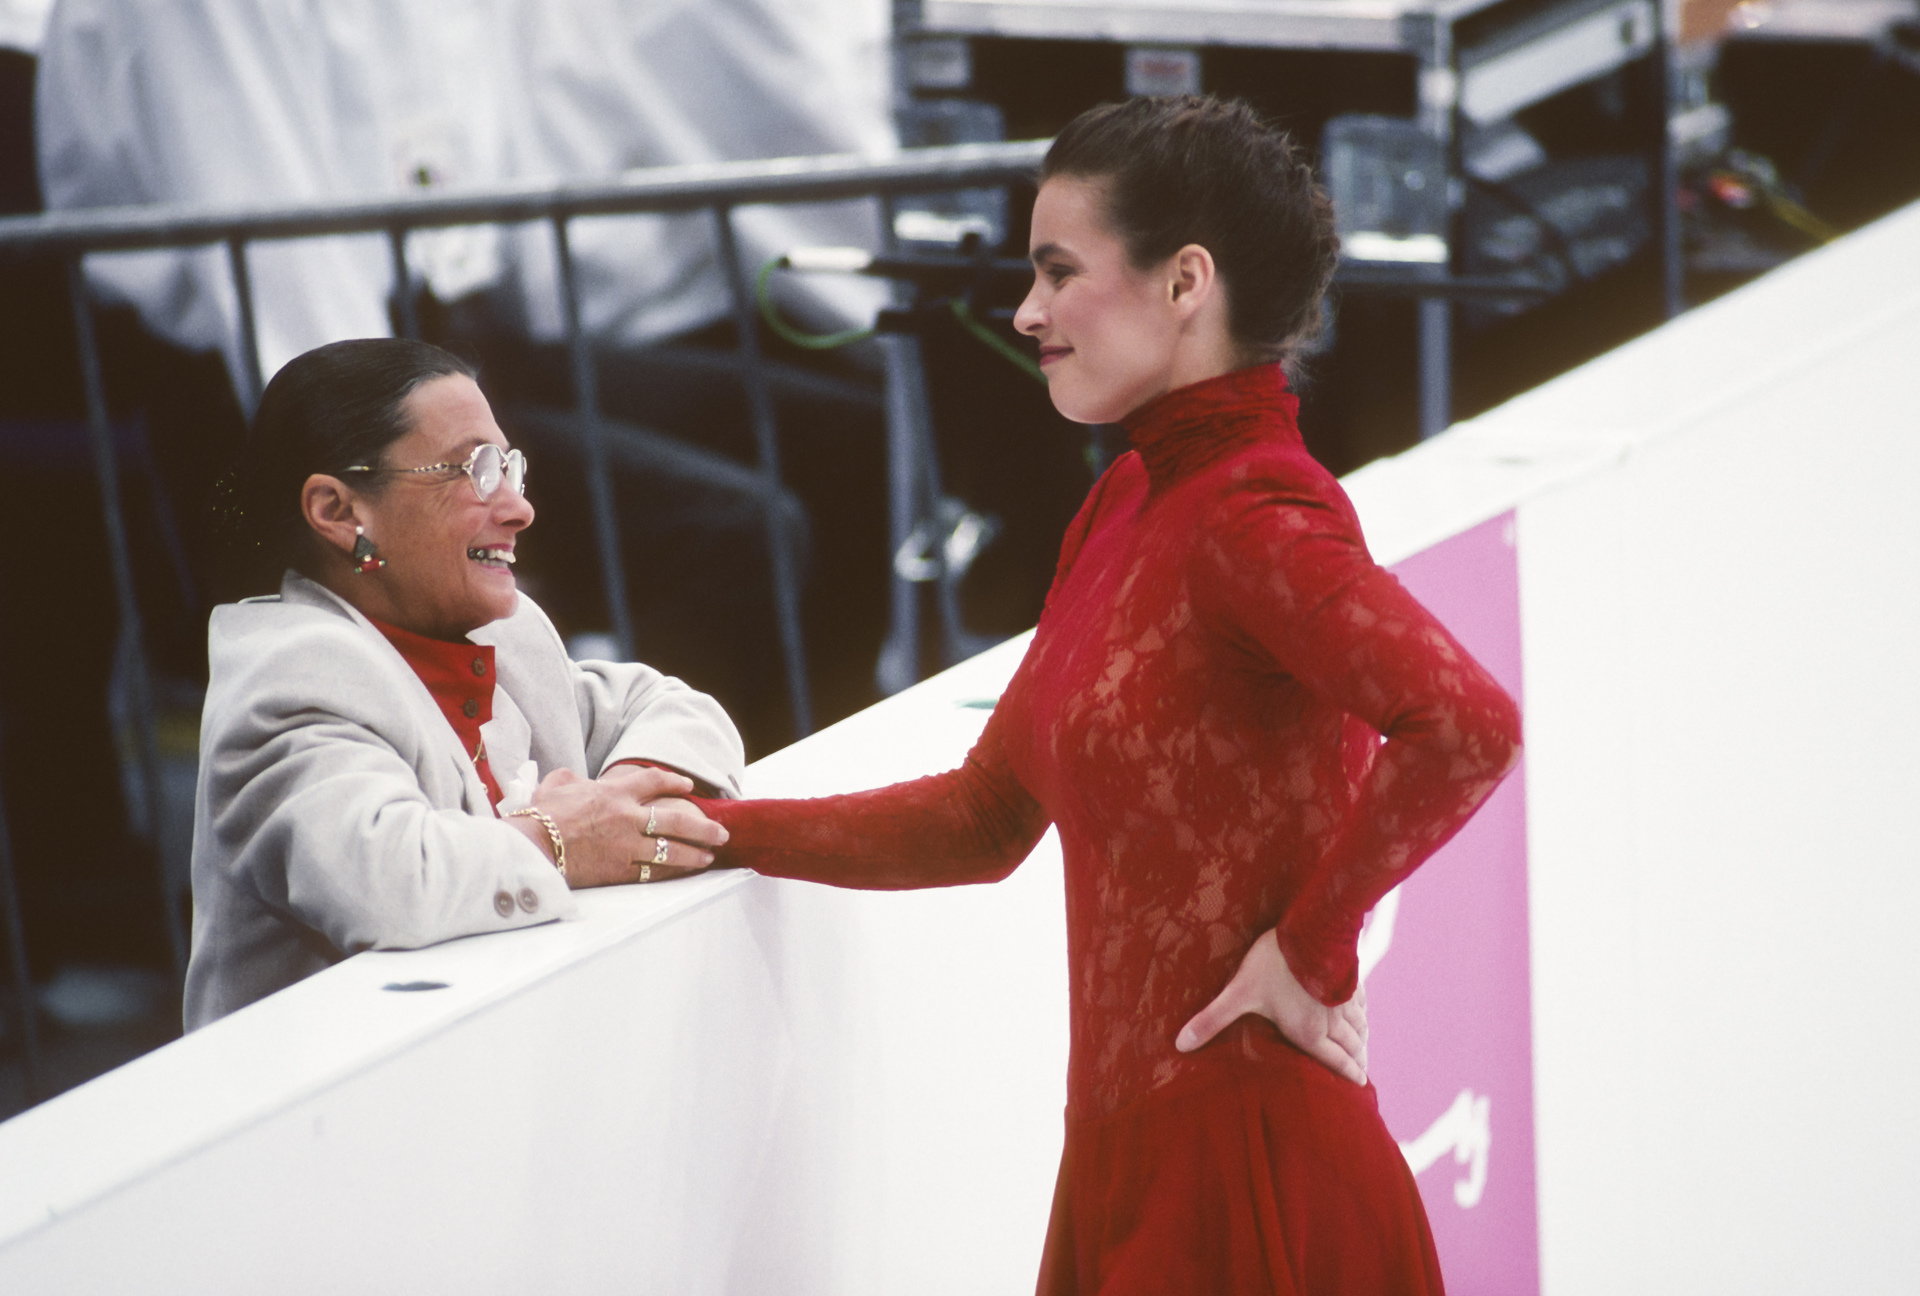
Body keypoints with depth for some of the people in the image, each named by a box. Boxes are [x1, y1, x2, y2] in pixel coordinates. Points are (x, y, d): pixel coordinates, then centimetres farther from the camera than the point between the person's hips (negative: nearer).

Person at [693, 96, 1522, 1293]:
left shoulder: (1253, 517, -16)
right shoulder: (1127, 508, 12)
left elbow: (1468, 728, -33)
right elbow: (987, 817, 18)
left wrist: (1310, 948, -22)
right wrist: (712, 831, 14)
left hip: (1246, 1163, -8)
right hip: (1134, 1147, 8)